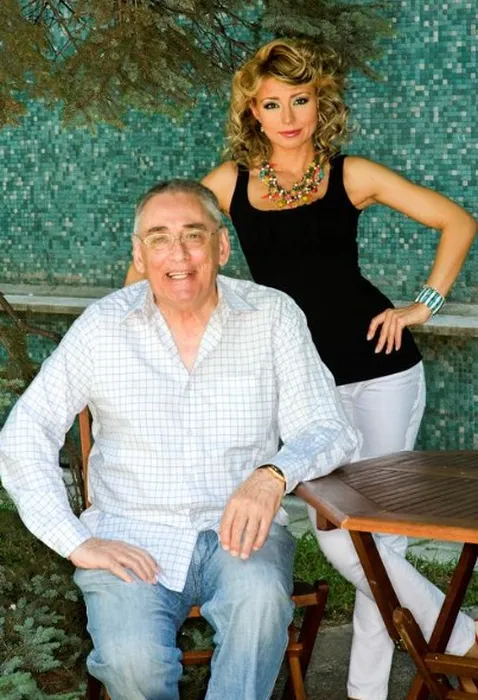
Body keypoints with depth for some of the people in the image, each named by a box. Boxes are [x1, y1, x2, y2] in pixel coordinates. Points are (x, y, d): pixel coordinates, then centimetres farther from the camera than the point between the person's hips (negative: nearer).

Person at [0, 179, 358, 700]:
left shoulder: (273, 316, 2)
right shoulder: (103, 327, 1)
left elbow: (326, 429, -1)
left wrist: (273, 475, -23)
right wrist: (76, 541, -11)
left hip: (237, 531, 1)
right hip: (131, 535, 0)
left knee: (260, 601, -34)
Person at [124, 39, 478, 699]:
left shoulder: (351, 175, 2)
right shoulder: (232, 181, 6)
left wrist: (424, 304, 0)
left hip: (381, 366, -1)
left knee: (382, 525, 3)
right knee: (339, 539, -9)